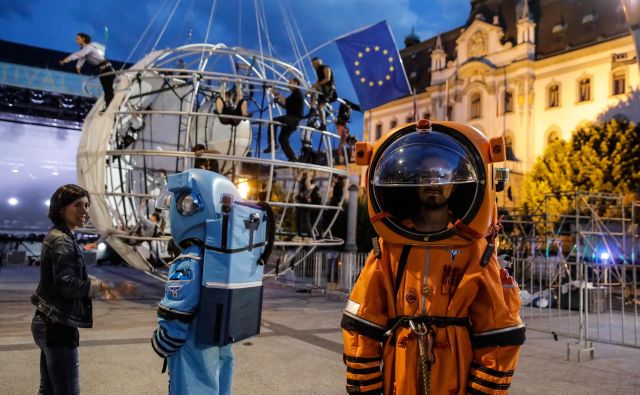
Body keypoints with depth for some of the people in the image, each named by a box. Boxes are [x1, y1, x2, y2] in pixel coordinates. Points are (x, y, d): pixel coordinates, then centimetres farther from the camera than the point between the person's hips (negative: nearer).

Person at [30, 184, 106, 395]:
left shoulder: (56, 236, 14)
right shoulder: (62, 241, -16)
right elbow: (67, 285, -24)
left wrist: (93, 282, 15)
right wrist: (103, 285, -27)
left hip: (50, 324, 10)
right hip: (57, 326, -10)